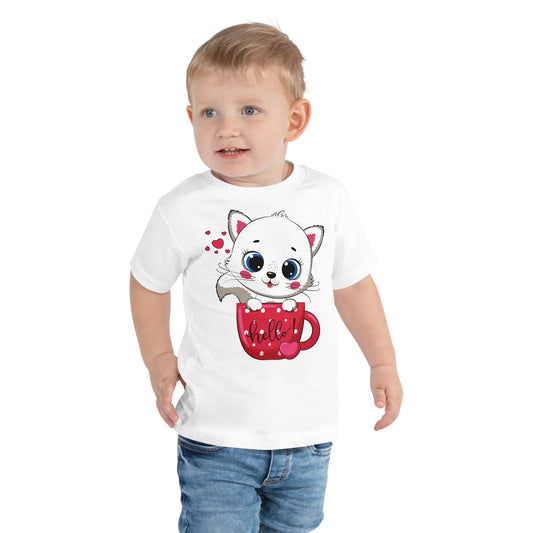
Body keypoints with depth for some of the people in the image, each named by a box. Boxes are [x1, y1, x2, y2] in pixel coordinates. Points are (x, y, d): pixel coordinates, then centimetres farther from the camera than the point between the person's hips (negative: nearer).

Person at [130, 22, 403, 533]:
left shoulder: (327, 199, -5)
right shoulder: (182, 210, -12)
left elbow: (352, 283, 9)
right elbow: (148, 283, 6)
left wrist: (383, 362, 11)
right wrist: (159, 361, 3)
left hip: (308, 432, 3)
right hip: (216, 437, -3)